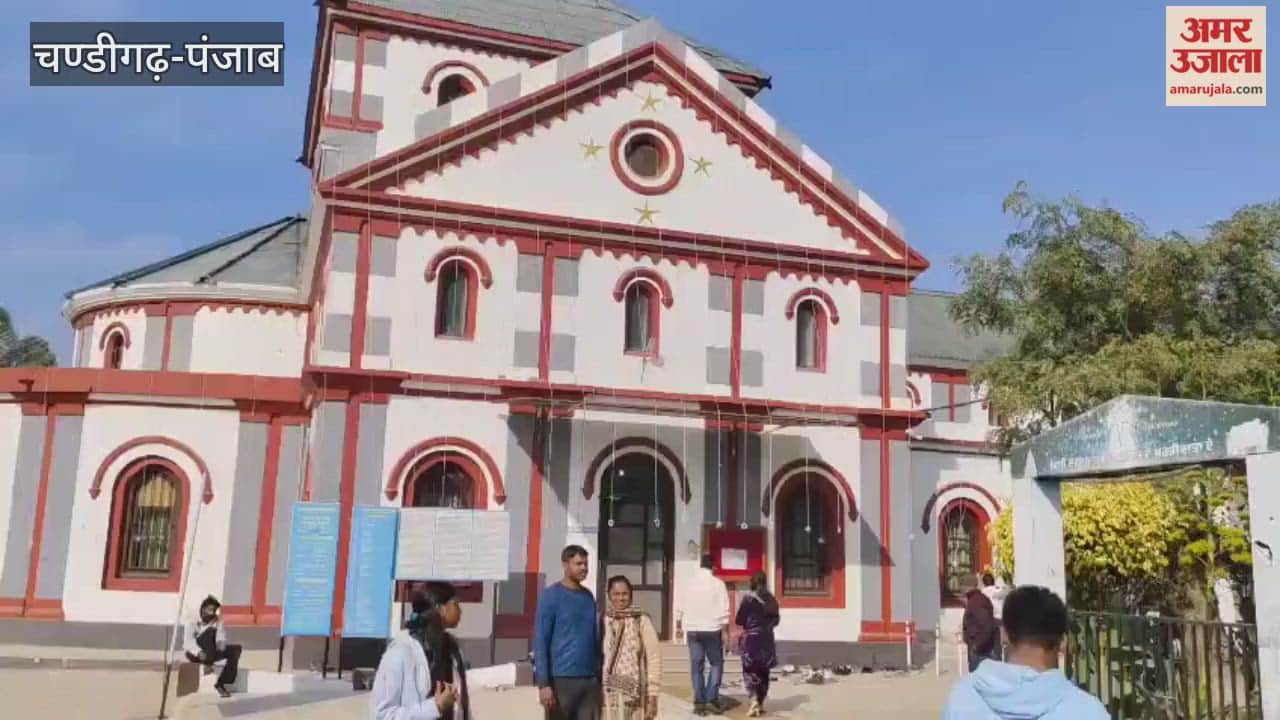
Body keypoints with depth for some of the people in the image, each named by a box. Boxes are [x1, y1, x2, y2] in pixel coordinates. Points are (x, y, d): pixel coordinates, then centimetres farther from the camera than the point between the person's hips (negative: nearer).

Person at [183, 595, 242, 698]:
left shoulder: (217, 620, 0)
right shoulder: (193, 621, -13)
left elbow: (221, 638, -8)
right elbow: (188, 641, -24)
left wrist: (221, 643, -33)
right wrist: (199, 652, -41)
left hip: (210, 652, 5)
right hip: (194, 653, -5)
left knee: (235, 649, -17)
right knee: (210, 631, -27)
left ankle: (221, 684, -19)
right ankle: (208, 662, -32)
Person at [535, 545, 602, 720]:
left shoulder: (589, 596, 12)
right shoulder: (551, 596, -7)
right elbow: (540, 641, -10)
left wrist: (599, 675, 12)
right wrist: (543, 683, -15)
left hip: (589, 679, 6)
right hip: (561, 678, -6)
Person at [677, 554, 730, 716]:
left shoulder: (689, 583, 5)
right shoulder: (718, 583, -5)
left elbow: (682, 607, 10)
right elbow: (724, 610, -8)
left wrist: (680, 624, 20)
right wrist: (725, 631, -4)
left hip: (692, 629, 3)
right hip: (712, 629, -3)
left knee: (696, 666, 7)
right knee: (716, 664, 10)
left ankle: (699, 702, 5)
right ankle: (712, 699, 0)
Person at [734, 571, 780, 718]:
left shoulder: (748, 599, -11)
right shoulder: (772, 600, 4)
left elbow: (738, 621, -9)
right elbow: (776, 620, 13)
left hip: (751, 640, -4)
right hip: (767, 640, 5)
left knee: (749, 671, 2)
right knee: (763, 672, 13)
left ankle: (754, 701, -16)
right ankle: (761, 704, 16)